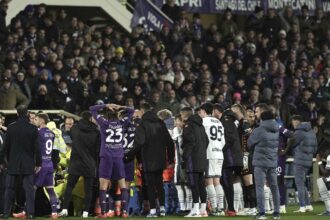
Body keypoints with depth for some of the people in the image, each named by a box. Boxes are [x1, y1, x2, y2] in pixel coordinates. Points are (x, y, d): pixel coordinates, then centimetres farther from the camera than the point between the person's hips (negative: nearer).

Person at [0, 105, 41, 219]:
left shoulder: (11, 128, -4)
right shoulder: (33, 129, -5)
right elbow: (36, 147, -3)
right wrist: (38, 163, 5)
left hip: (13, 163, 0)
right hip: (28, 164, 0)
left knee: (9, 188, 7)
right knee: (29, 188, 1)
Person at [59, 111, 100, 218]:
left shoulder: (75, 129, -1)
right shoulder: (95, 132, -6)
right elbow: (98, 149, -1)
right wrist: (96, 164, 10)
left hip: (75, 164, 1)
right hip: (90, 165, -1)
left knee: (69, 186, 9)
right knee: (88, 189, 5)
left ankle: (65, 210, 1)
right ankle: (85, 212, 0)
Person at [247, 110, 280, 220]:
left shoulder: (258, 131, -10)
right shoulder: (277, 131, 6)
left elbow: (250, 144, -2)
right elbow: (279, 144, 9)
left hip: (260, 162, -5)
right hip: (273, 162, 5)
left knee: (260, 187, -3)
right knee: (274, 187, 12)